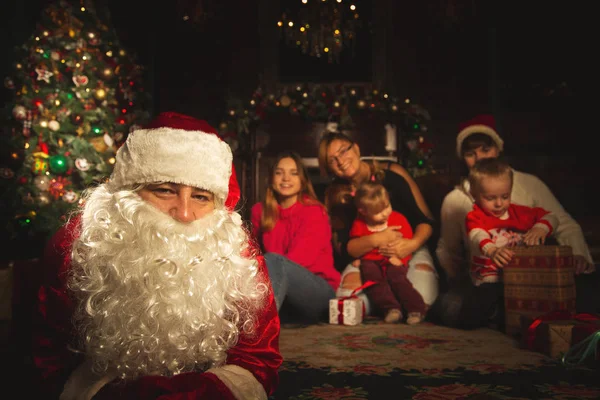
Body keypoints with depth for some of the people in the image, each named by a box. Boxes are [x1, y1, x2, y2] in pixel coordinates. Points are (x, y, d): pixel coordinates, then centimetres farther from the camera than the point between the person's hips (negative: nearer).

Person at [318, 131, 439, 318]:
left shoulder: (392, 173, -10)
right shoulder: (334, 195, -4)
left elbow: (426, 220, -6)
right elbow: (343, 248, -8)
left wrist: (413, 243, -28)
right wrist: (376, 240, -28)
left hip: (409, 250, -1)